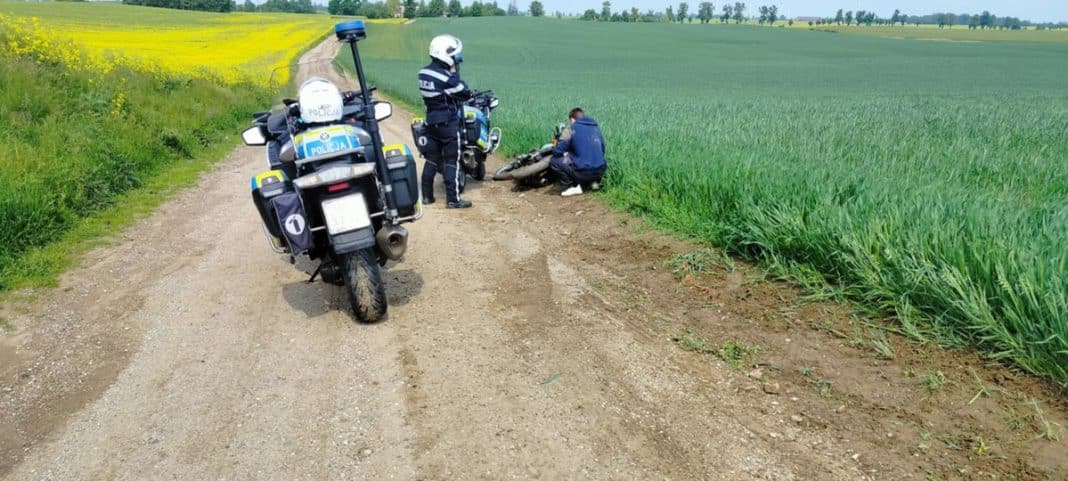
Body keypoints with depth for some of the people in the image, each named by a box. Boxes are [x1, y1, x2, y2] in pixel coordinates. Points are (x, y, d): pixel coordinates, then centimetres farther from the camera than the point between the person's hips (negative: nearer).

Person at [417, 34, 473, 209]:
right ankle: (453, 199, 1)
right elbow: (465, 93, -12)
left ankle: (426, 195, 19)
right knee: (452, 161, -1)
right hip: (448, 123, -7)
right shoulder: (447, 78, -20)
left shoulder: (424, 73, 3)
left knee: (431, 159, 14)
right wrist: (455, 72, -5)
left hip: (431, 121, 7)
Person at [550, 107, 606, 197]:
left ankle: (571, 187, -1)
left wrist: (566, 154, 18)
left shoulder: (571, 129, -4)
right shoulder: (596, 128, 14)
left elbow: (557, 151, -5)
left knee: (554, 161, 5)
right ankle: (594, 182, 18)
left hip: (583, 172, -7)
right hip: (600, 172, 7)